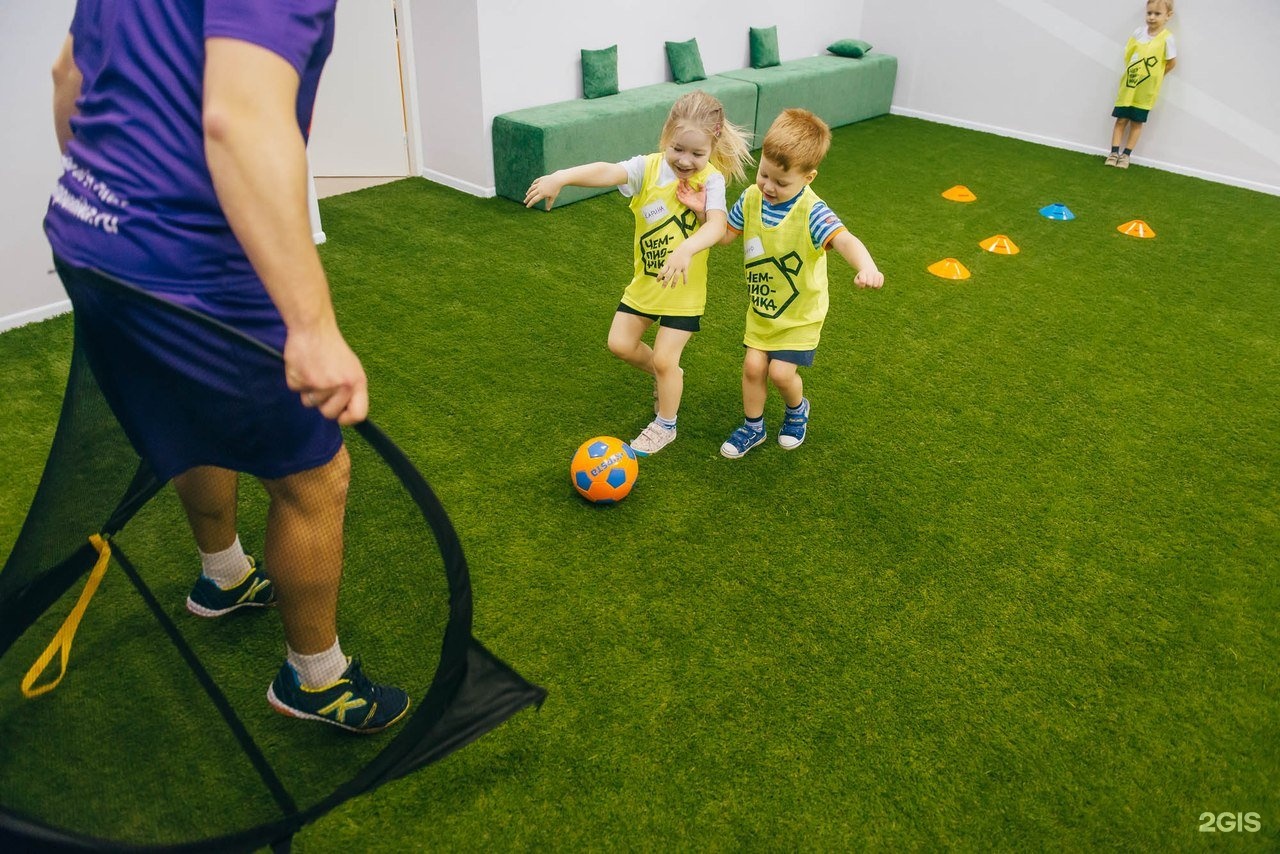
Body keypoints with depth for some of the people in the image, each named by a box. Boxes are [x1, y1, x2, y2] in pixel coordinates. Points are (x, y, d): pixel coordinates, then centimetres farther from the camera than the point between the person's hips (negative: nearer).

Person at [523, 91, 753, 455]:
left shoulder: (710, 179, -19)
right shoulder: (648, 167, -13)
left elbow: (717, 224, -36)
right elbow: (608, 172, -32)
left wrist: (687, 249, -57)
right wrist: (560, 177, -51)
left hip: (684, 288, -4)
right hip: (644, 281, 4)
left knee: (664, 359, 0)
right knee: (620, 344, 11)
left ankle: (665, 425, 27)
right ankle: (668, 377, 41)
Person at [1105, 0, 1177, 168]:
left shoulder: (1166, 39, -14)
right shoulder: (1138, 32, -4)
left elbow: (1172, 62, -5)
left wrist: (1154, 76, 1)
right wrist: (1134, 72, 0)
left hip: (1146, 91, -3)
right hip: (1128, 87, 3)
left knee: (1137, 122, 8)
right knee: (1121, 120, 5)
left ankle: (1125, 155, 15)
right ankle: (1114, 153, 11)